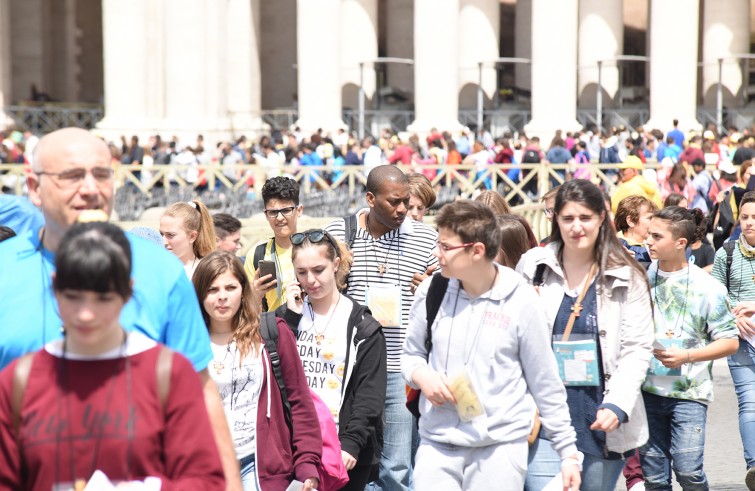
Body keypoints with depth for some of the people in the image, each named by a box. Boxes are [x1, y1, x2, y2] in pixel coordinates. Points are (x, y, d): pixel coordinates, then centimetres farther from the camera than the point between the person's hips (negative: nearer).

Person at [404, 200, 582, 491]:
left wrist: (568, 451, 0)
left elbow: (545, 384, 0)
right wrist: (421, 375, -8)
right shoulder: (432, 291, 0)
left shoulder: (520, 301, -7)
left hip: (501, 448, -2)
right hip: (437, 445, 3)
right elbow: (411, 354, 15)